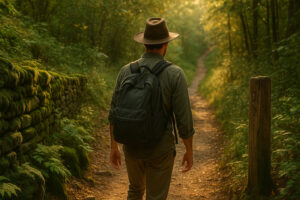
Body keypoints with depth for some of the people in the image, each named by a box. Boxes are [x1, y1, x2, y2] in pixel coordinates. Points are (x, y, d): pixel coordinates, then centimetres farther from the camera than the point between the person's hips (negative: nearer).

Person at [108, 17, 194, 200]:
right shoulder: (175, 74, -16)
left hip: (132, 145, 4)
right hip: (160, 149, -4)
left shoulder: (126, 71, -5)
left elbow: (115, 112, 0)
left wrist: (114, 147, 11)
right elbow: (184, 119, -15)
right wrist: (190, 152, -1)